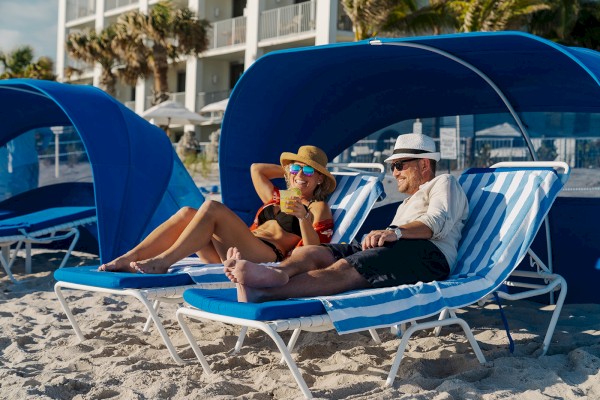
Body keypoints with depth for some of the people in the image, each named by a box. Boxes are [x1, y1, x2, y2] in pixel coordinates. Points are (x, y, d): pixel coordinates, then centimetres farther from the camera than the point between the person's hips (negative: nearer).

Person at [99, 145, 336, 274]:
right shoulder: (276, 199, 31)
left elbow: (313, 251, -6)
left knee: (212, 208, -26)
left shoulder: (318, 207, 11)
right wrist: (289, 169, 42)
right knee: (188, 213, -13)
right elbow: (256, 169, 45)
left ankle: (162, 262, -31)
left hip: (268, 259, -7)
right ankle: (128, 259, -21)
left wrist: (303, 217, -21)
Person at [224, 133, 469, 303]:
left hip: (428, 252, -8)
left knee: (344, 268, -34)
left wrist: (395, 232, -21)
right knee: (316, 252, -19)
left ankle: (259, 294, -56)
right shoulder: (408, 203, 44)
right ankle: (278, 273, -53)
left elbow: (439, 222, -5)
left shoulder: (444, 183, 18)